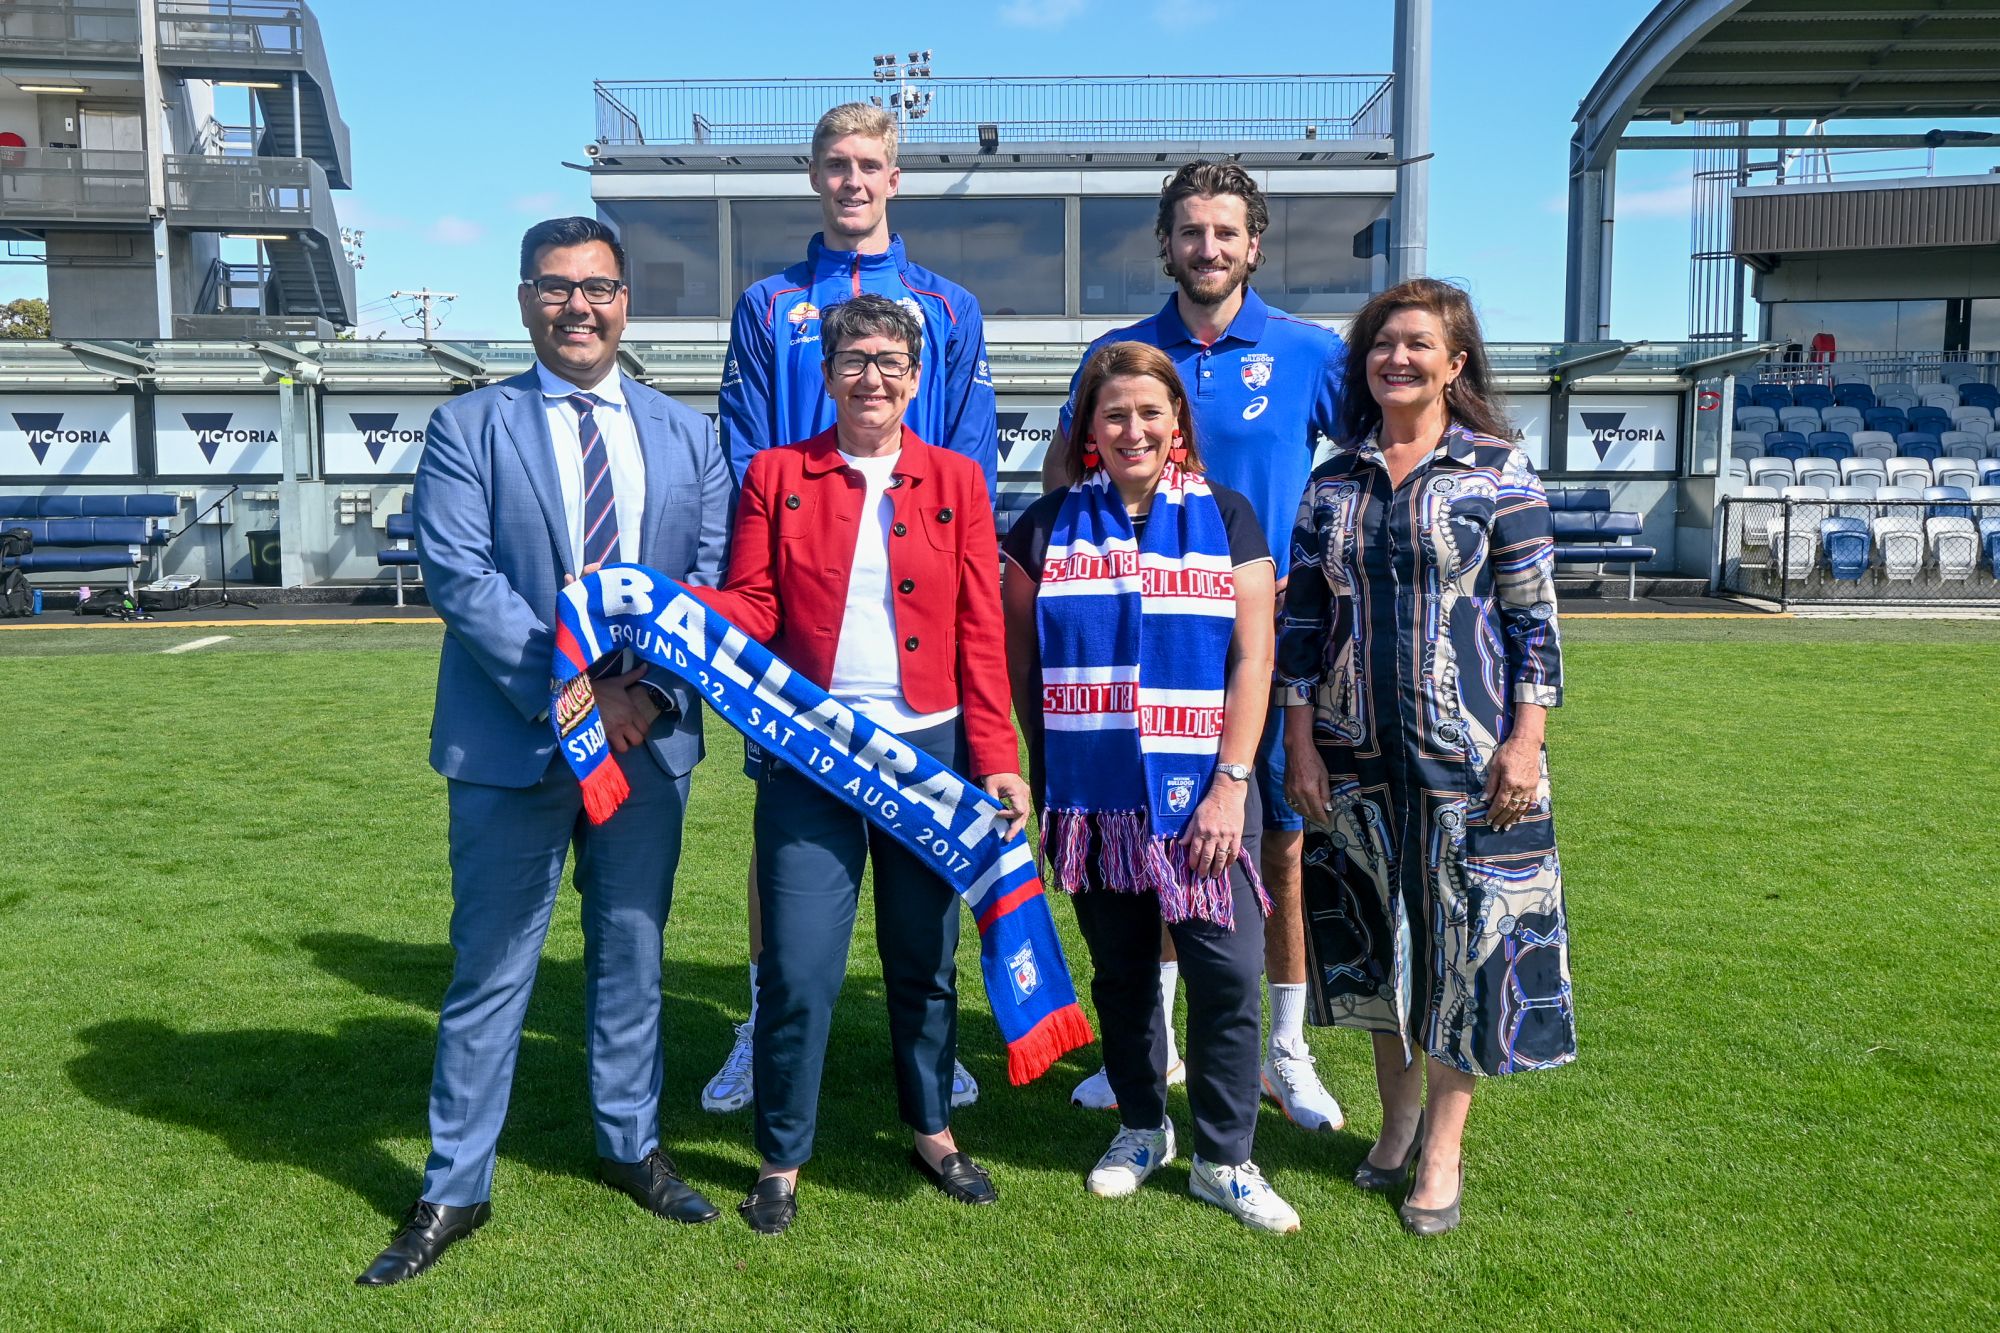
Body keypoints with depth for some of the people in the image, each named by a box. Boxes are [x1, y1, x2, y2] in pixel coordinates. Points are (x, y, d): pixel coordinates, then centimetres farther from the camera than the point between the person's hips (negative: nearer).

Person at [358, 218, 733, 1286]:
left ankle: (630, 1146, 34)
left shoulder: (686, 435, 9)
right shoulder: (469, 428, 0)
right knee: (489, 971, 6)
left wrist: (654, 690, -13)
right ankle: (455, 1190, 21)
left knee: (632, 954, 15)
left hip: (650, 737, 3)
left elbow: (712, 580, 3)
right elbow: (458, 576, -11)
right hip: (511, 743, -2)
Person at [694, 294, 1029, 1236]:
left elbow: (981, 634, 2)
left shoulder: (956, 482, 5)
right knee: (798, 969, 0)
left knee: (925, 958, 13)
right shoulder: (776, 475, 5)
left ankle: (932, 1131, 34)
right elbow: (751, 609, 0)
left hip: (930, 752, 1)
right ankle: (782, 1158, 20)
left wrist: (996, 761, -5)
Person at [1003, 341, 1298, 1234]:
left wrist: (1230, 782, -9)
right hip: (1093, 794, 1)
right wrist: (1046, 767, 2)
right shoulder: (1047, 526, 5)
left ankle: (1224, 1160, 15)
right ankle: (1141, 1128, 33)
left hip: (1201, 793, -1)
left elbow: (1253, 658, -2)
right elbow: (1021, 658, 8)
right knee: (1121, 972, 13)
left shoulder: (1225, 518, 3)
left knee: (1227, 975, -3)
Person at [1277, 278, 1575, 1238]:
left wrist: (1525, 740, -10)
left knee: (1462, 940, 3)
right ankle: (1397, 1117, 30)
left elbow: (1533, 616, -3)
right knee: (1374, 939, 12)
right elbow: (1302, 619, 6)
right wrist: (1300, 745, 1)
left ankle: (1442, 1148, 18)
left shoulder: (1498, 471, -2)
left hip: (1467, 752, -3)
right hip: (1354, 754, 3)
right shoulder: (1332, 481, 7)